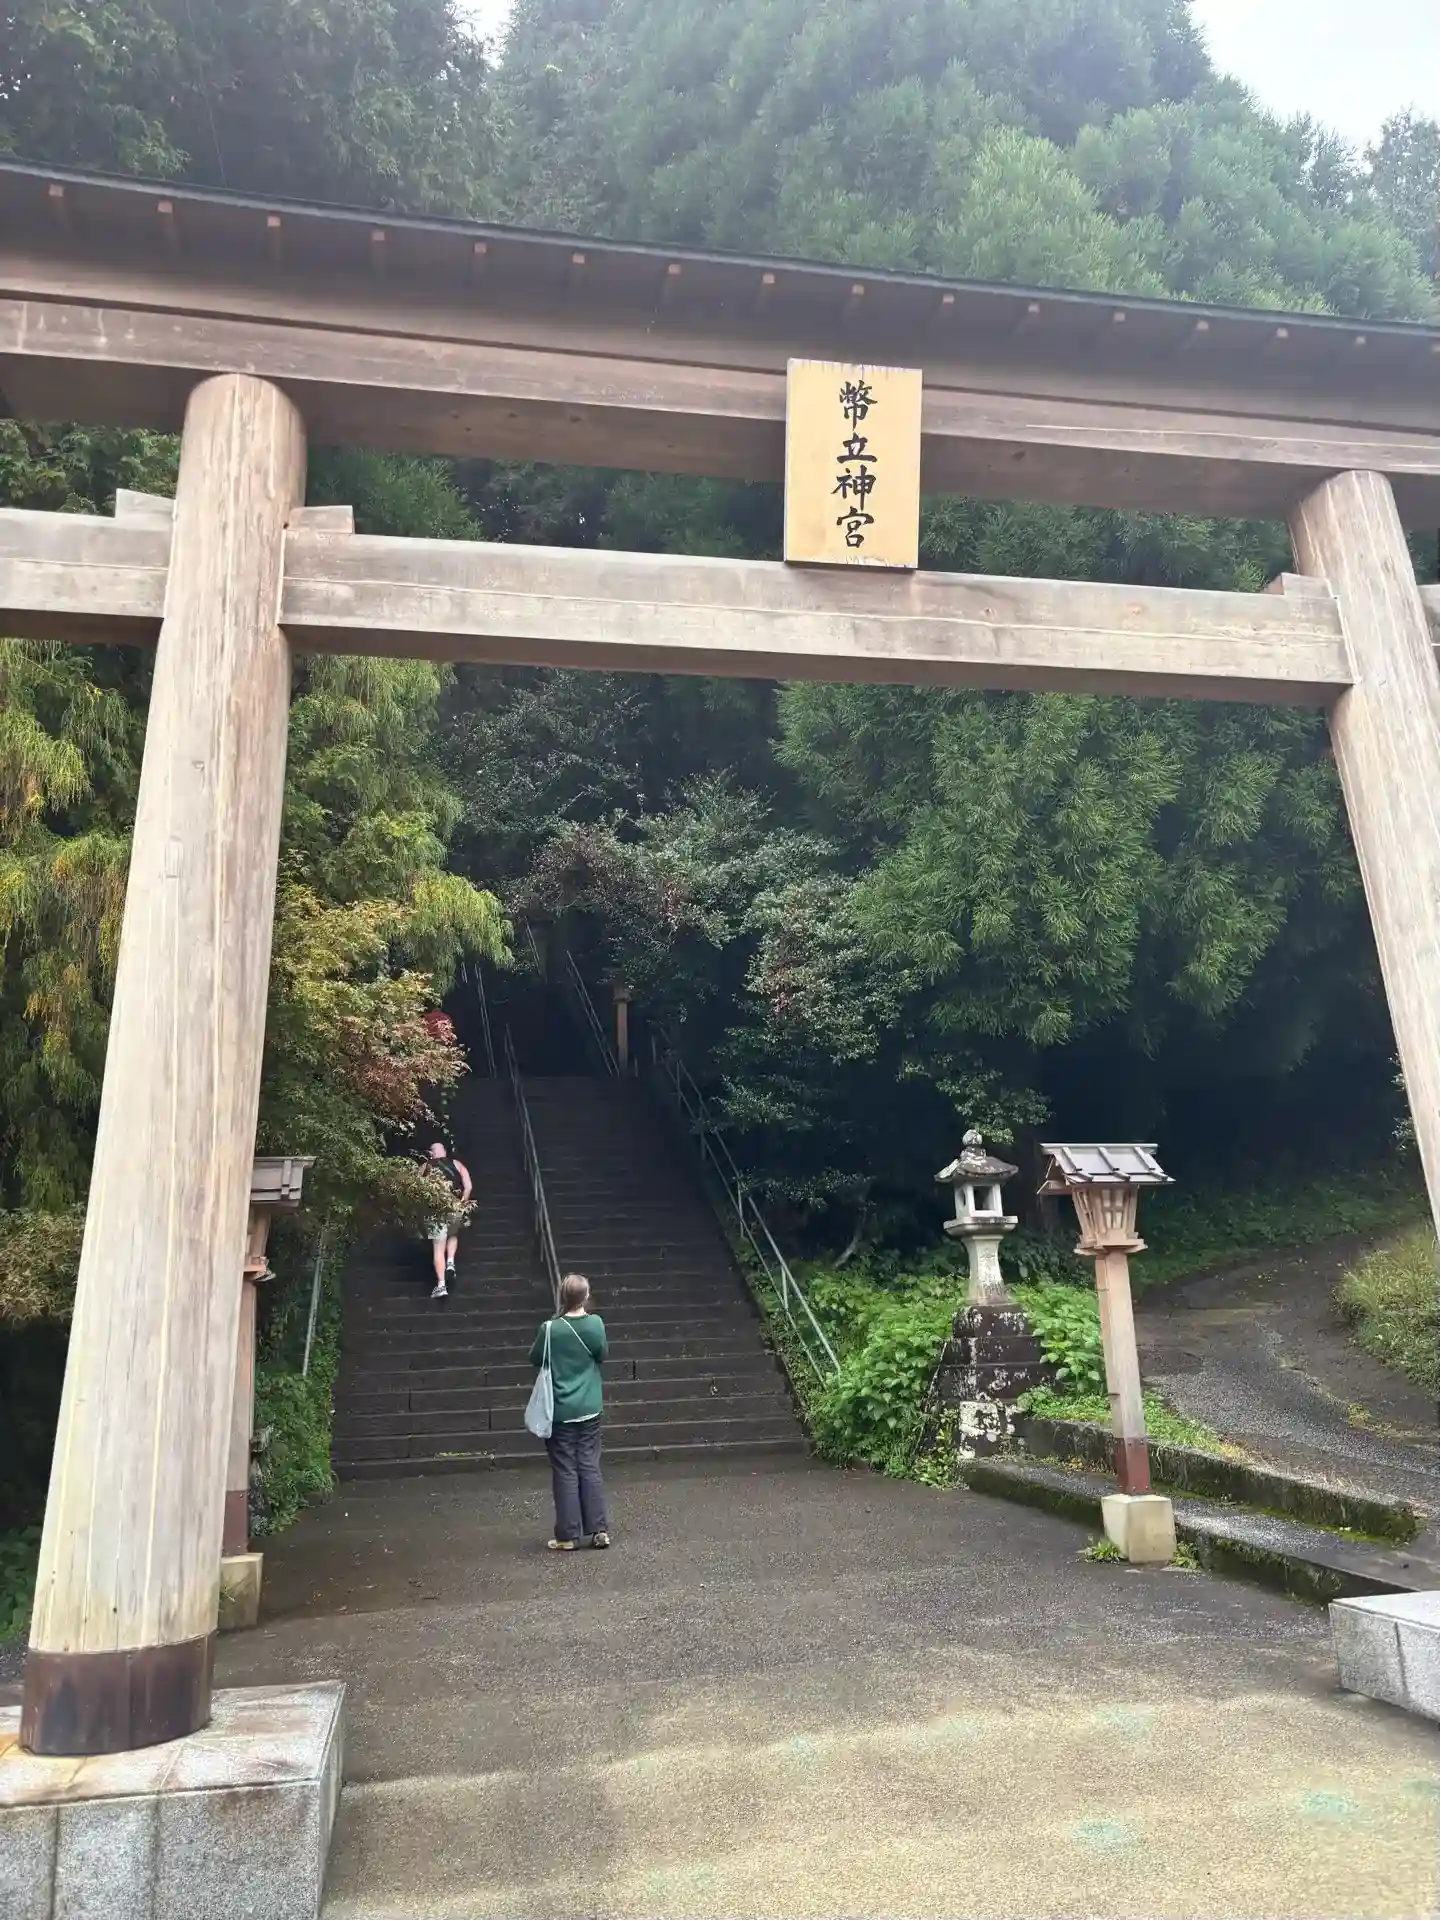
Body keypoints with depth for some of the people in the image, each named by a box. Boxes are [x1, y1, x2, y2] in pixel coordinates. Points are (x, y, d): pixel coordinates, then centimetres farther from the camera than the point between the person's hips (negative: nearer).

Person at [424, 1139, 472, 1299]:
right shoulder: (457, 1164, 8)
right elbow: (468, 1187, -1)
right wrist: (462, 1203, 11)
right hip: (455, 1208, 1)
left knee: (438, 1249, 3)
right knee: (453, 1236, 30)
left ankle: (441, 1285, -4)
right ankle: (450, 1263, 8)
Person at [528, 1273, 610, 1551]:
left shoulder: (551, 1328, -16)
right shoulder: (595, 1324, -9)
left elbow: (535, 1360, -1)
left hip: (560, 1411, -2)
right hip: (589, 1409, 3)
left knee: (566, 1471, 5)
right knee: (590, 1468, 10)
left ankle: (568, 1535, 9)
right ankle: (599, 1529, 11)